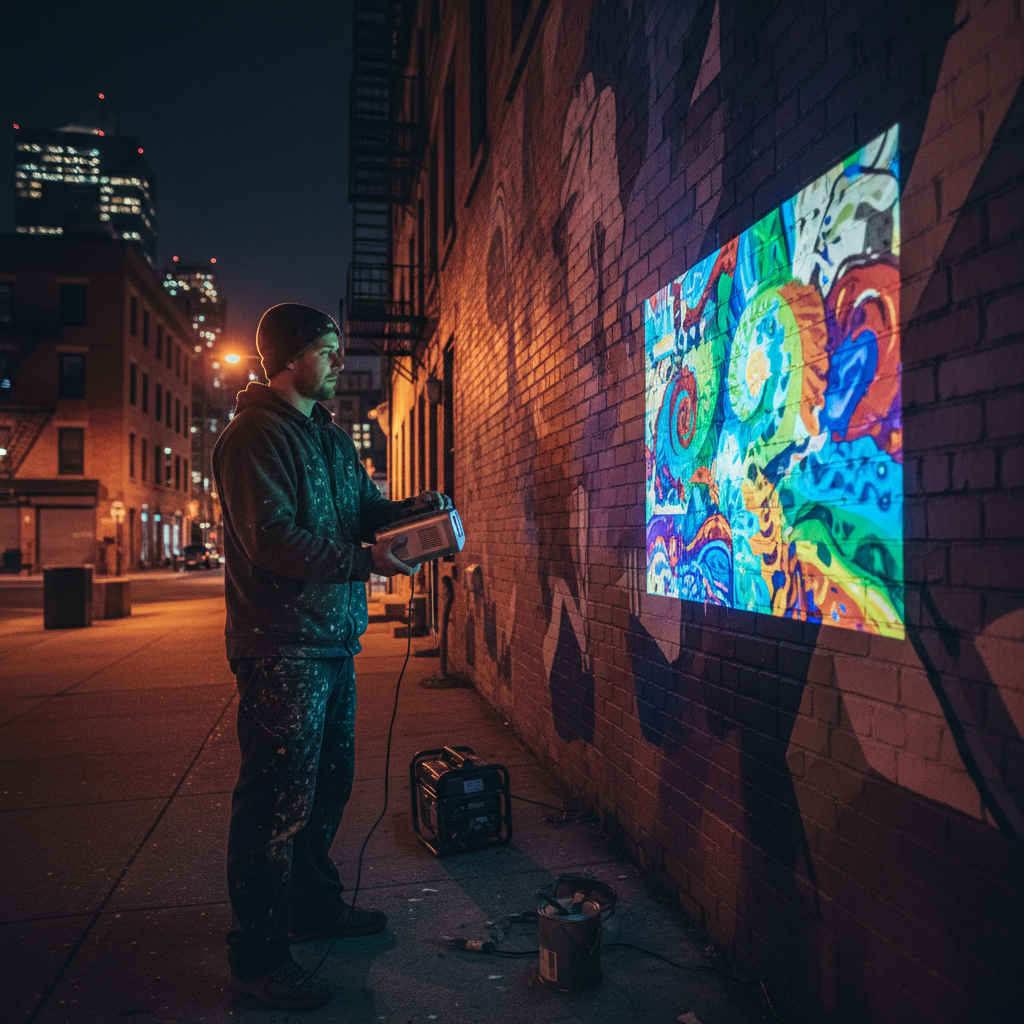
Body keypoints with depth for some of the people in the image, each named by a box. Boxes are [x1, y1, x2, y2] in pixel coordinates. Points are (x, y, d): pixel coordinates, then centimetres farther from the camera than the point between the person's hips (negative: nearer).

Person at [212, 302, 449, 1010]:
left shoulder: (331, 436, 17)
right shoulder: (255, 435, -11)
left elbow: (362, 508, 17)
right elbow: (273, 538, -21)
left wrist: (407, 509, -3)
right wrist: (364, 559, -26)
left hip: (333, 637, 9)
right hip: (281, 644, -9)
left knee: (329, 783, 19)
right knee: (278, 798, -2)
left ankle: (315, 904, 37)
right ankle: (258, 953, 13)